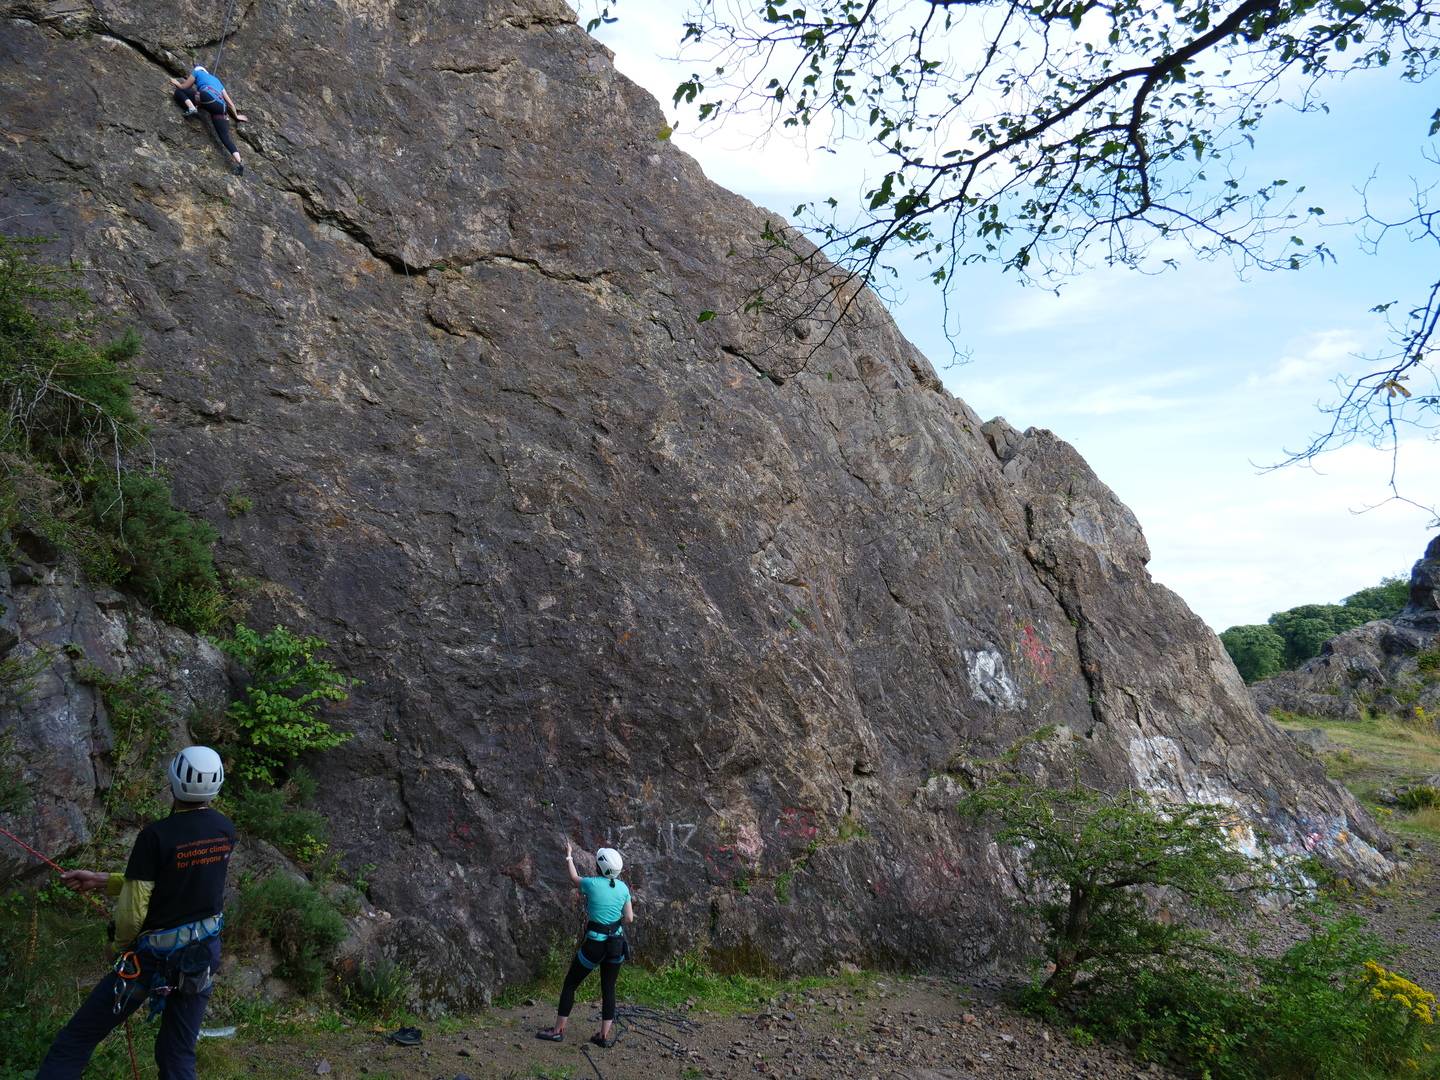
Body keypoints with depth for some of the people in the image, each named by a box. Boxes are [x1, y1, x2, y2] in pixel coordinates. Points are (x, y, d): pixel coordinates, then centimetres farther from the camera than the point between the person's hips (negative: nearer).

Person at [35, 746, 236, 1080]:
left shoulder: (155, 836, -22)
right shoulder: (225, 830, -5)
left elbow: (132, 911, -18)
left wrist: (124, 944, 5)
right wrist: (103, 881, 9)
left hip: (156, 956, -5)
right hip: (205, 953, 5)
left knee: (76, 1039, 11)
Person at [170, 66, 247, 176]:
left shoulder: (197, 72, 25)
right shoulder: (217, 80, 39)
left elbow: (184, 87, 29)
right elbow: (230, 102, 37)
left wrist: (175, 82, 49)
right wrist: (236, 115, 48)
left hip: (208, 98, -5)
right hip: (221, 108, 5)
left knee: (179, 91, 12)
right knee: (226, 137, -2)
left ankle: (192, 108, -16)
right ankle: (239, 163, -22)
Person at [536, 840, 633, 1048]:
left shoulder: (592, 884, -12)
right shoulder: (623, 887, -2)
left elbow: (574, 878, 11)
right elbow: (629, 919, 0)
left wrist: (569, 857, 26)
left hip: (594, 945, -4)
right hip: (617, 944, 4)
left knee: (570, 984, 13)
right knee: (608, 989, 15)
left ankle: (558, 1030, 19)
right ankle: (604, 1035, 16)